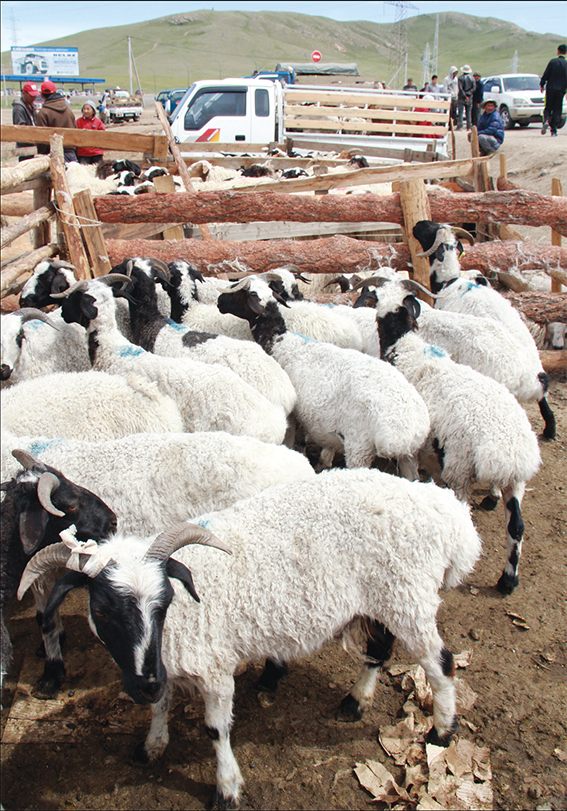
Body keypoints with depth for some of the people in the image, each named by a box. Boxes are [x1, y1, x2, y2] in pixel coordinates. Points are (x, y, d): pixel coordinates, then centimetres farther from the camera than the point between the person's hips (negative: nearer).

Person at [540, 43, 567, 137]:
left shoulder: (552, 61, -3)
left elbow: (545, 74, -3)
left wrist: (542, 85, 8)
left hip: (550, 88, -1)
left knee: (548, 108, 9)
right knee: (557, 110, 6)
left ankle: (546, 120, -20)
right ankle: (553, 130, -1)